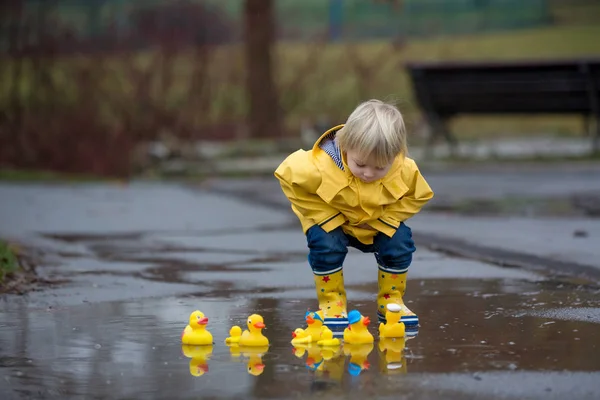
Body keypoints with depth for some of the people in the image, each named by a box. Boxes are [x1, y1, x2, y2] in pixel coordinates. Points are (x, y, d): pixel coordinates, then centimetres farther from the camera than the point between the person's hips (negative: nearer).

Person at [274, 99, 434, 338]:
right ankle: (331, 303, -9)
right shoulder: (320, 166, -38)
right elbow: (289, 176, -23)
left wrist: (384, 220, -20)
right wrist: (326, 217, -23)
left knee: (399, 243, -17)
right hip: (331, 219, -2)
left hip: (377, 222, 2)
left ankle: (391, 301, 5)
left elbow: (419, 196, -8)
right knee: (326, 244, -29)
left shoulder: (406, 172, -28)